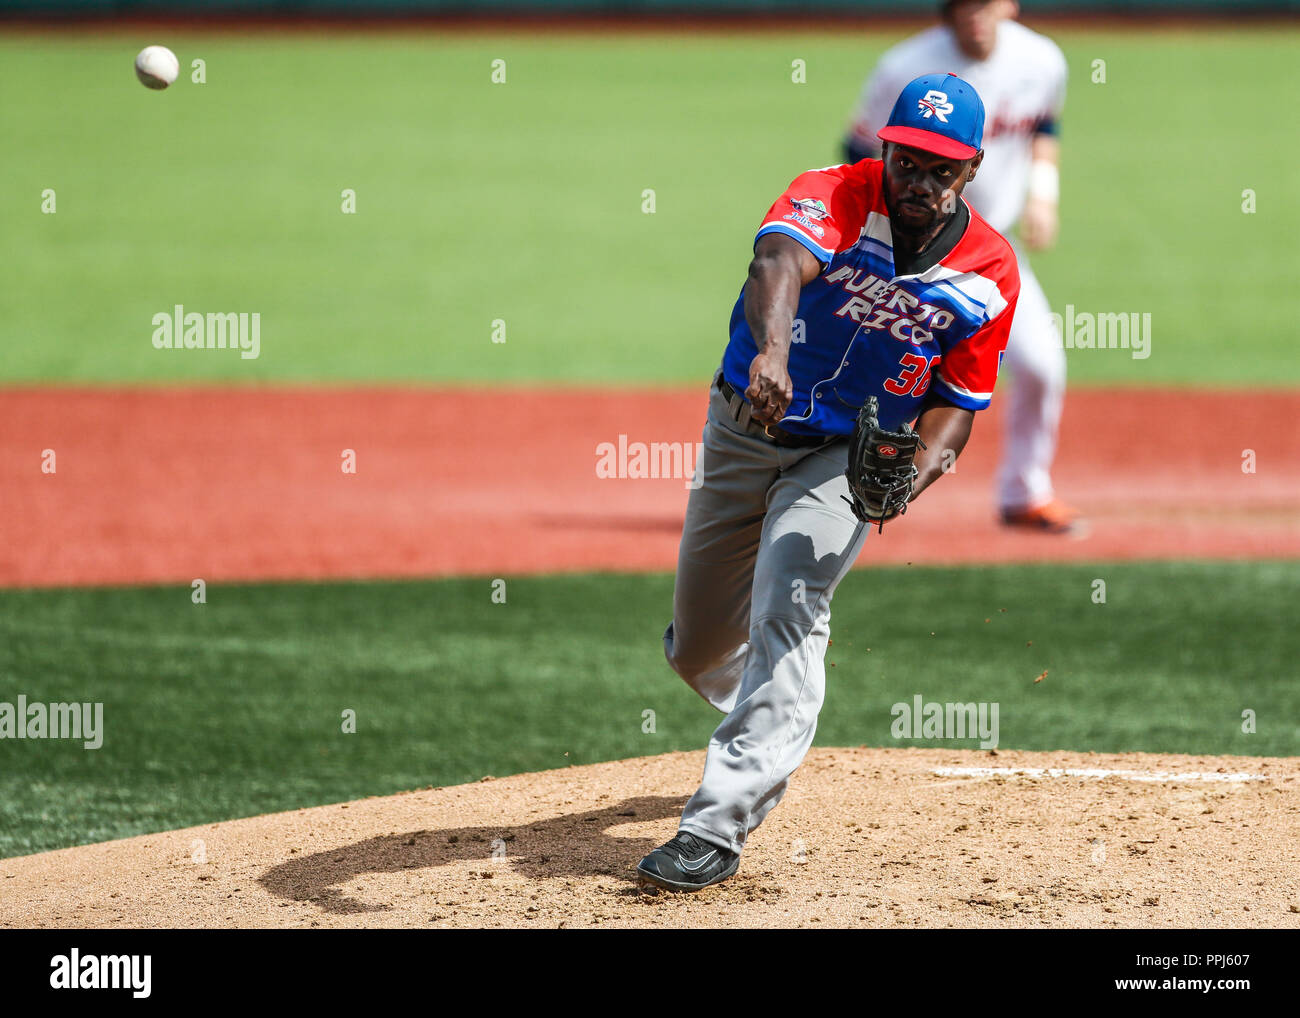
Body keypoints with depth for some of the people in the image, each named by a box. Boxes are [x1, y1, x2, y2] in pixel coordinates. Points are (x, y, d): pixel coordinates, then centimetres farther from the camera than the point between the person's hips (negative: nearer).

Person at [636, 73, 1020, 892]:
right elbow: (781, 262, -43)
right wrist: (772, 349, -66)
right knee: (698, 649, 13)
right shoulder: (836, 197, -21)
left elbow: (956, 403, -4)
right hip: (742, 432, 1)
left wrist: (916, 473, -27)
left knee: (785, 615, -25)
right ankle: (765, 715, 50)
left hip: (849, 457, -1)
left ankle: (719, 828, -27)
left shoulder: (990, 274, -11)